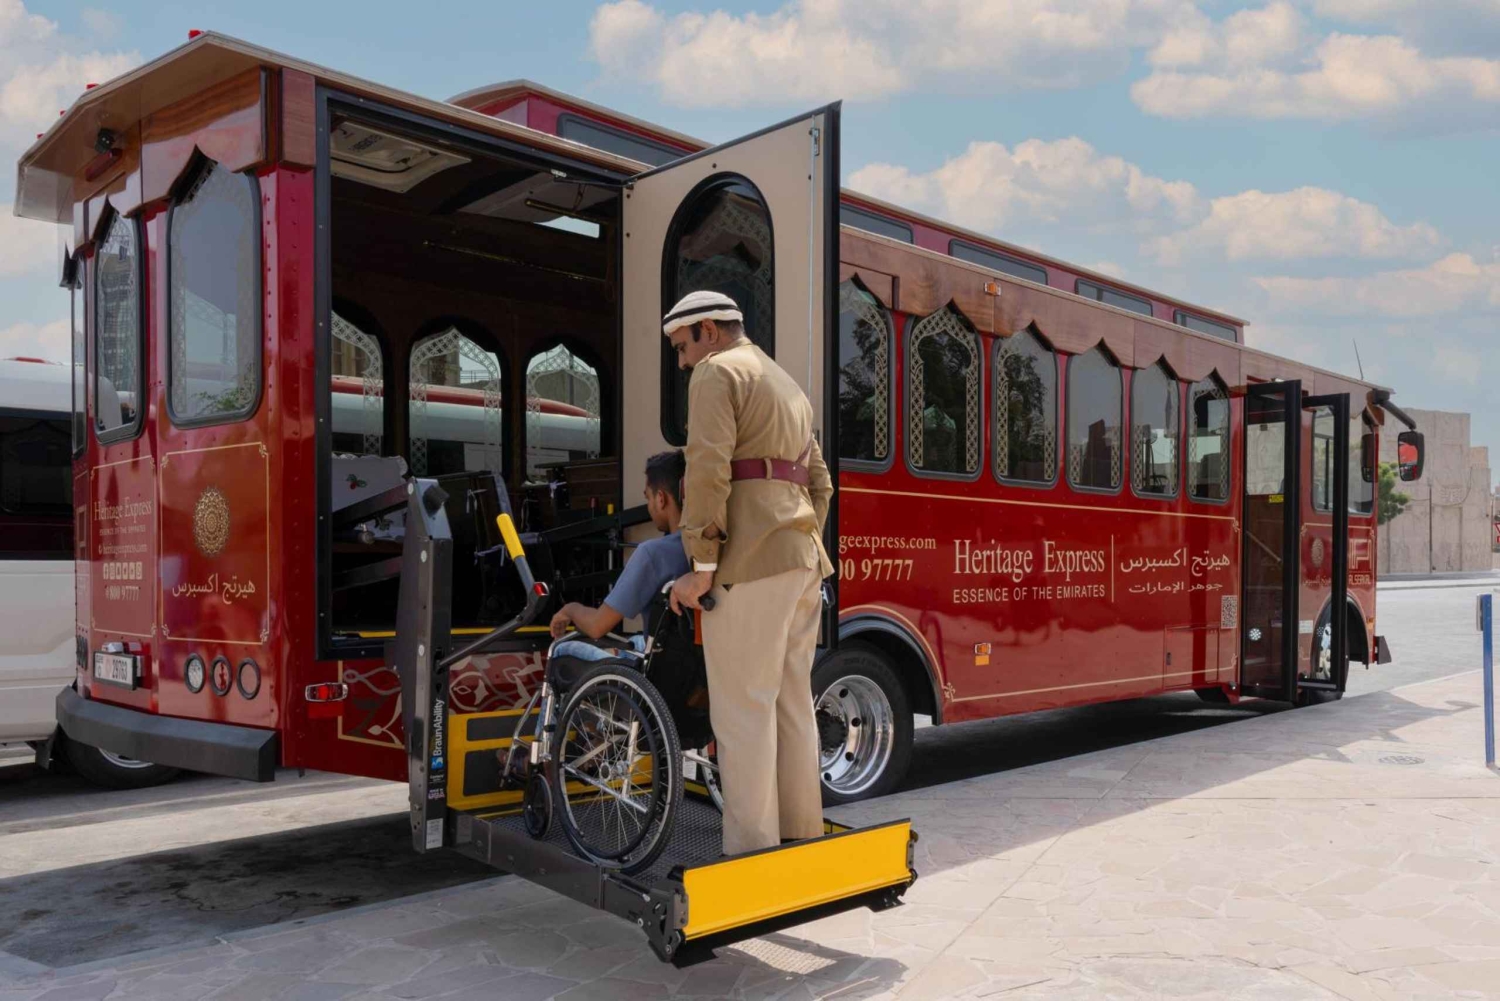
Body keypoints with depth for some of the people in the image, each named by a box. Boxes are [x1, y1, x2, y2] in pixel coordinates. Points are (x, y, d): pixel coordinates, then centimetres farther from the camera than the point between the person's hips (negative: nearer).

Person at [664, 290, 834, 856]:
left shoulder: (718, 371, -2)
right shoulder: (789, 387, 26)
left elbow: (708, 468, -15)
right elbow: (820, 483, 25)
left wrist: (701, 565, -15)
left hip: (750, 559, -9)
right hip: (803, 558, 9)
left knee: (743, 708, -7)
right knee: (792, 703, 10)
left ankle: (751, 856, -4)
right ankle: (801, 840, 16)